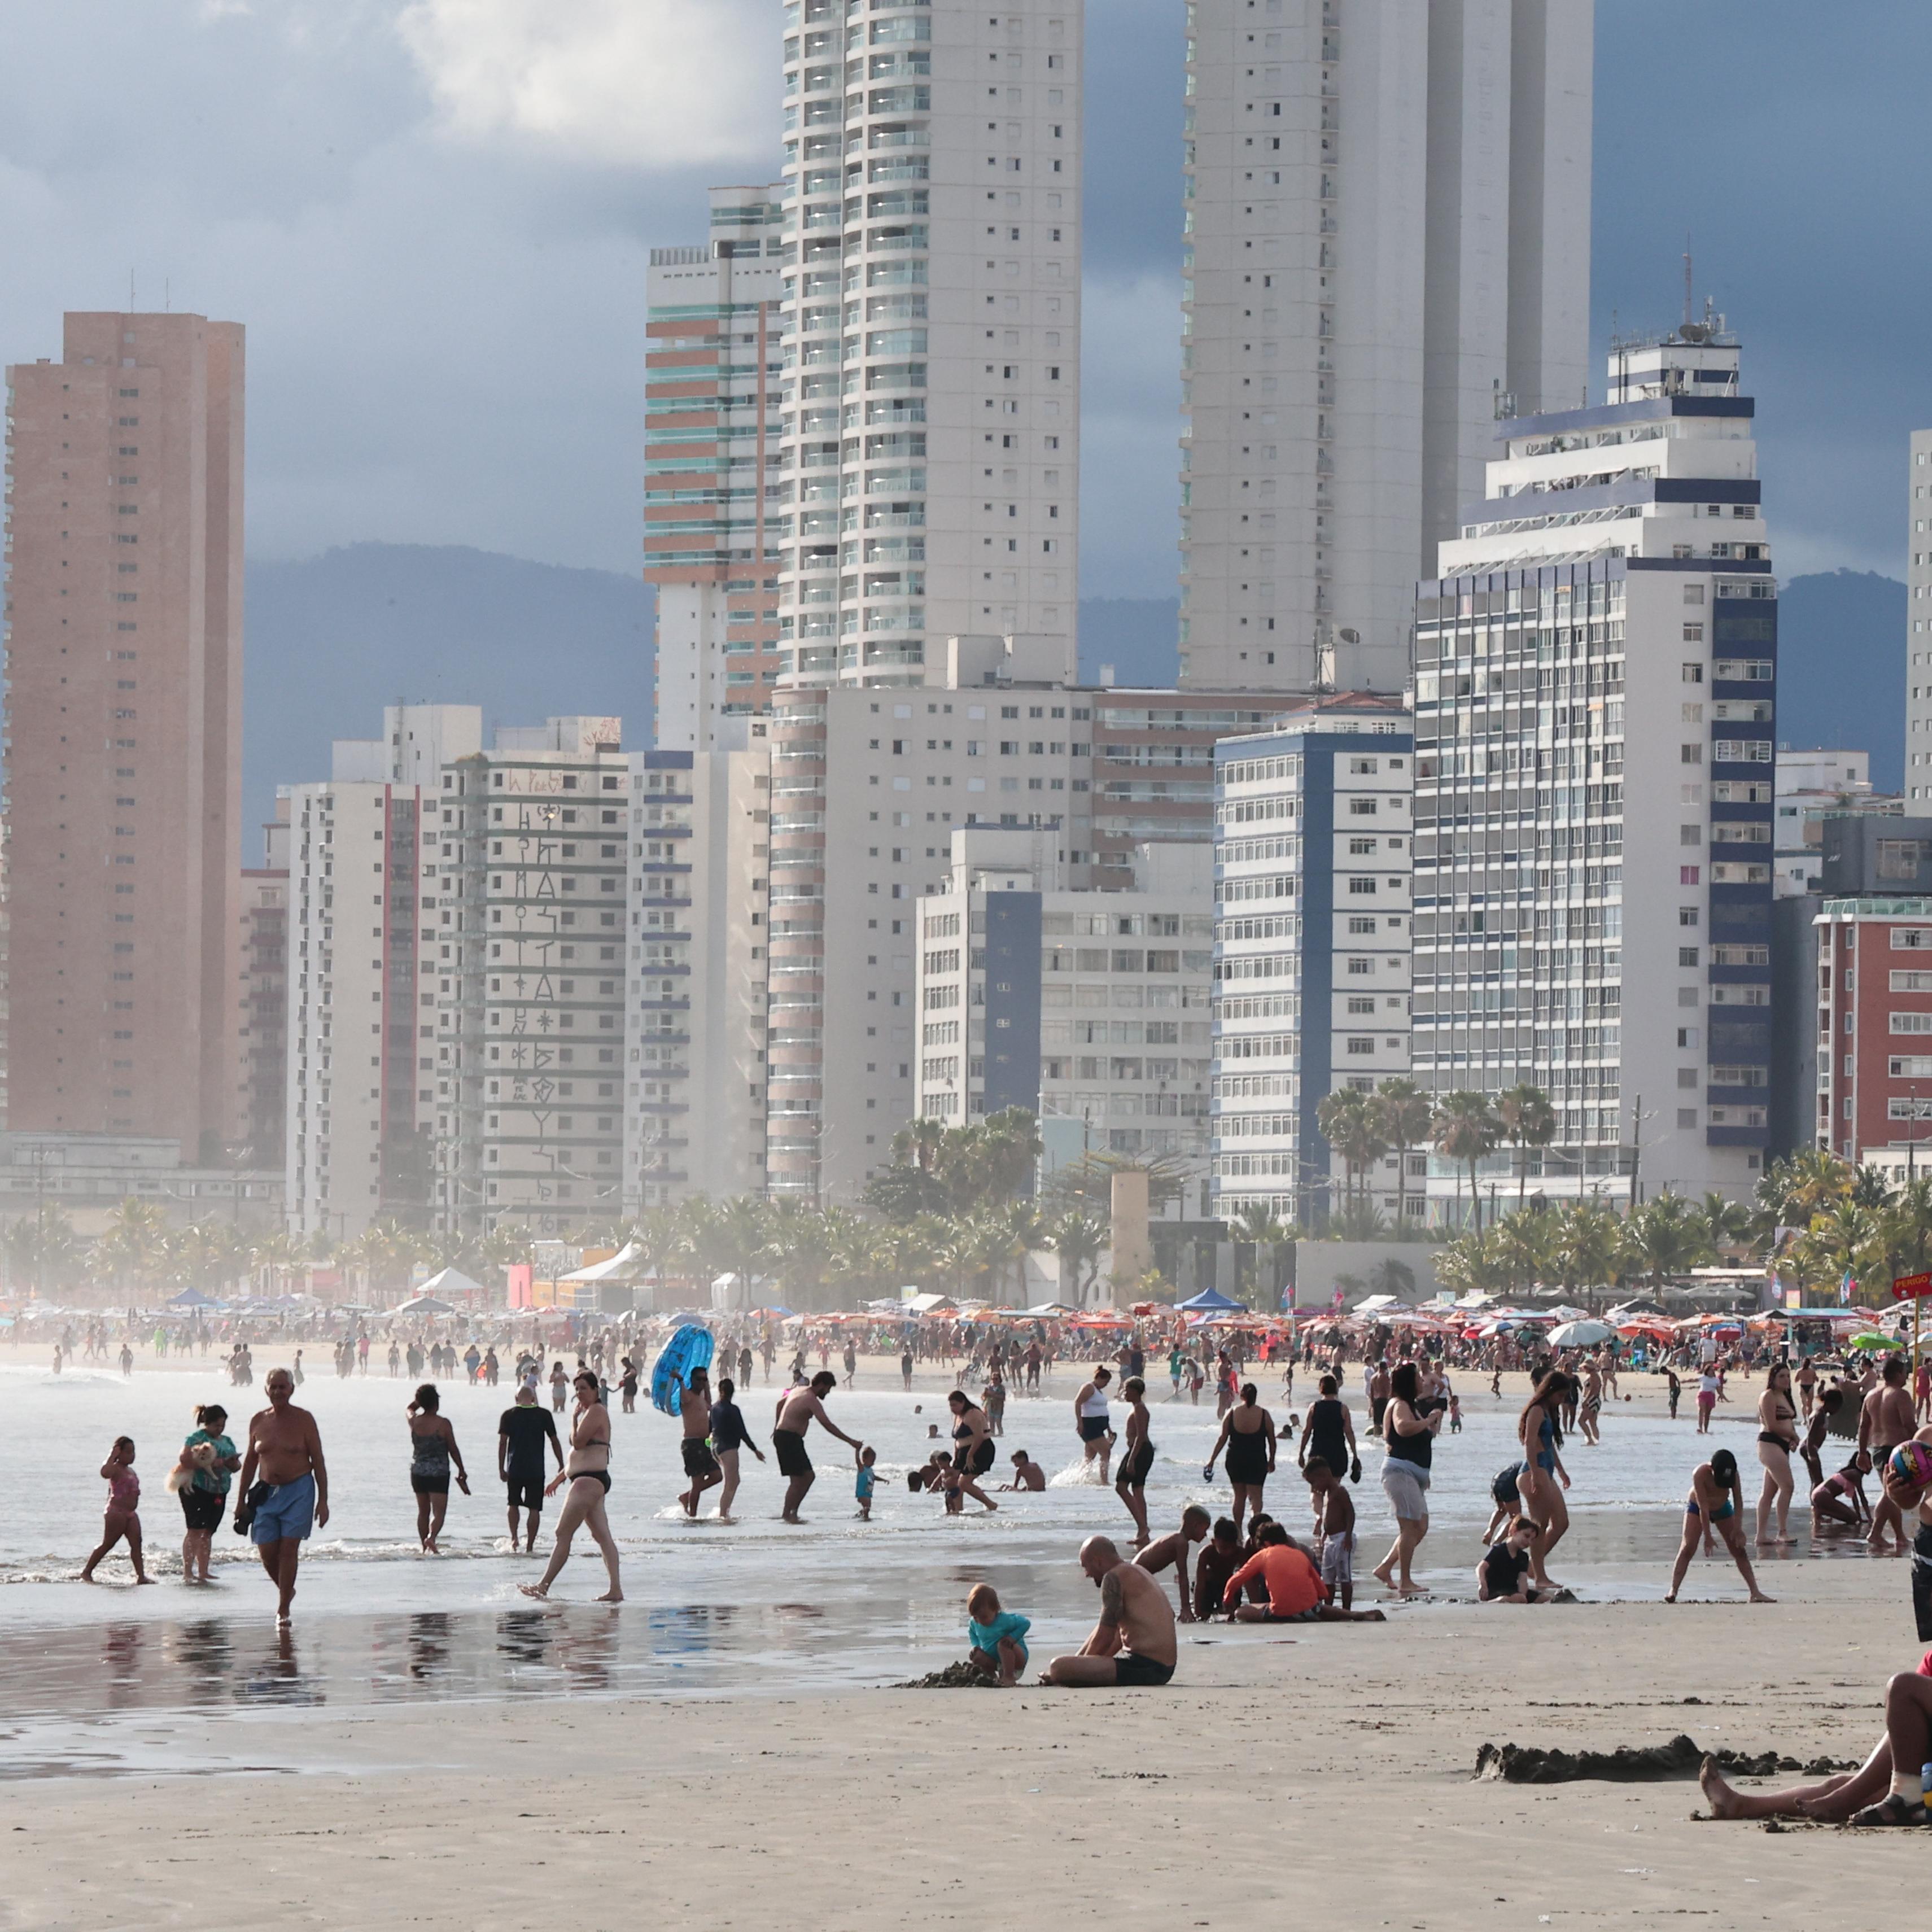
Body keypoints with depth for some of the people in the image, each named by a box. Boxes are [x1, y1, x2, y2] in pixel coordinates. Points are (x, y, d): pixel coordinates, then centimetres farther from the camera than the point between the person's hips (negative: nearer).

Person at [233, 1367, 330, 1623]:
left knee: (289, 1548, -8)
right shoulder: (258, 1421, 6)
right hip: (267, 1493, 4)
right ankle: (286, 1590, 26)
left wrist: (323, 1500, -6)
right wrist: (242, 1501, 14)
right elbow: (250, 1462, 15)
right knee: (266, 1551, 0)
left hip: (298, 1491, -4)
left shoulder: (304, 1420, -3)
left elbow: (318, 1462, -1)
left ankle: (283, 1608, -3)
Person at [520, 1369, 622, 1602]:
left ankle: (543, 1587, -5)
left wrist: (574, 1417, -5)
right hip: (590, 1480, 11)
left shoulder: (596, 1411, -9)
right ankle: (616, 1589, -2)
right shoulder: (589, 1412, 22)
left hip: (589, 1480, -11)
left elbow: (578, 1442, -18)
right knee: (602, 1536, 4)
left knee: (563, 1533, -7)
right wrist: (560, 1478, 29)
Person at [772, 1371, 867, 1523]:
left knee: (809, 1475, 10)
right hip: (789, 1438, -10)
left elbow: (780, 1403, 30)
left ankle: (792, 1511, 11)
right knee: (797, 1481, -9)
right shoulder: (811, 1400, -16)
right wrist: (850, 1441, -22)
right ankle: (787, 1515, -5)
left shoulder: (799, 1390, 13)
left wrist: (777, 1427, 41)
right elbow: (828, 1425, -23)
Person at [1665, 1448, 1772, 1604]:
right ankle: (1673, 1591, -19)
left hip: (1722, 1508, 3)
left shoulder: (1734, 1475, -25)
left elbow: (1738, 1500, -19)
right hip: (1696, 1508, -3)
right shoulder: (1700, 1474, -35)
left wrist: (1737, 1529, -24)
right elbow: (1703, 1508, -33)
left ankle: (1755, 1592, 1)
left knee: (1738, 1549, 0)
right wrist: (1707, 1538, -32)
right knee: (1688, 1548, -16)